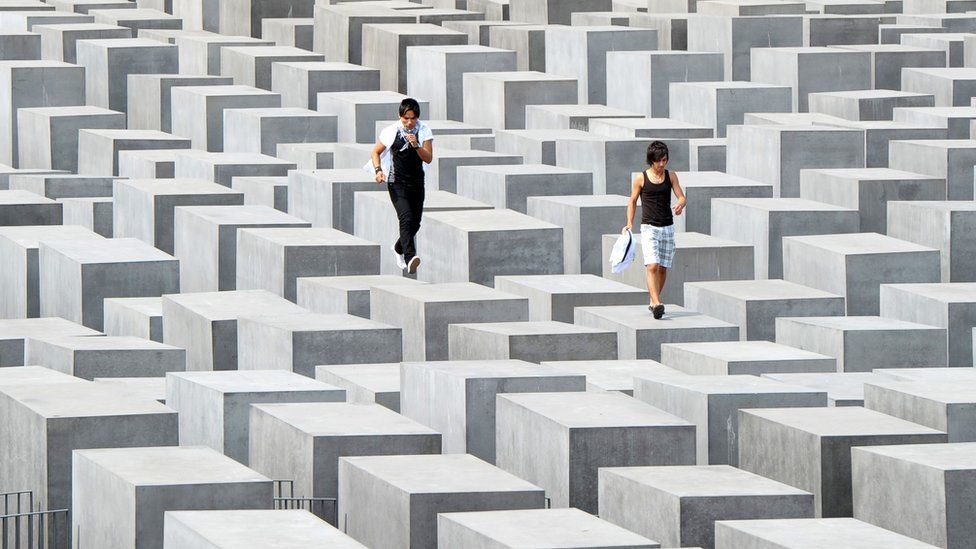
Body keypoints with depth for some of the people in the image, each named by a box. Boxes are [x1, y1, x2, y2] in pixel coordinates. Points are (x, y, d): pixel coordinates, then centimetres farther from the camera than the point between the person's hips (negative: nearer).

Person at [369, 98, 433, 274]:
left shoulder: (424, 131, -2)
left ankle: (399, 247, 44)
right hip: (397, 183, -3)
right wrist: (378, 170, -12)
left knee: (415, 223, 13)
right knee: (406, 218, -23)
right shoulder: (392, 131, -5)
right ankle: (410, 257, -36)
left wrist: (416, 146, -26)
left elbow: (428, 159, -9)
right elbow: (376, 152, 6)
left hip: (417, 183, 4)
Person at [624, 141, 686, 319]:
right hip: (649, 228, -3)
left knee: (663, 268, 7)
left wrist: (680, 205, -21)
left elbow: (681, 196, 2)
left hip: (667, 228, 3)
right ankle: (657, 304, -25)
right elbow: (632, 201, 7)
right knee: (652, 266, -17)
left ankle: (653, 301, 24)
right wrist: (629, 223, -2)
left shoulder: (670, 176, 5)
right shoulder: (641, 179, -2)